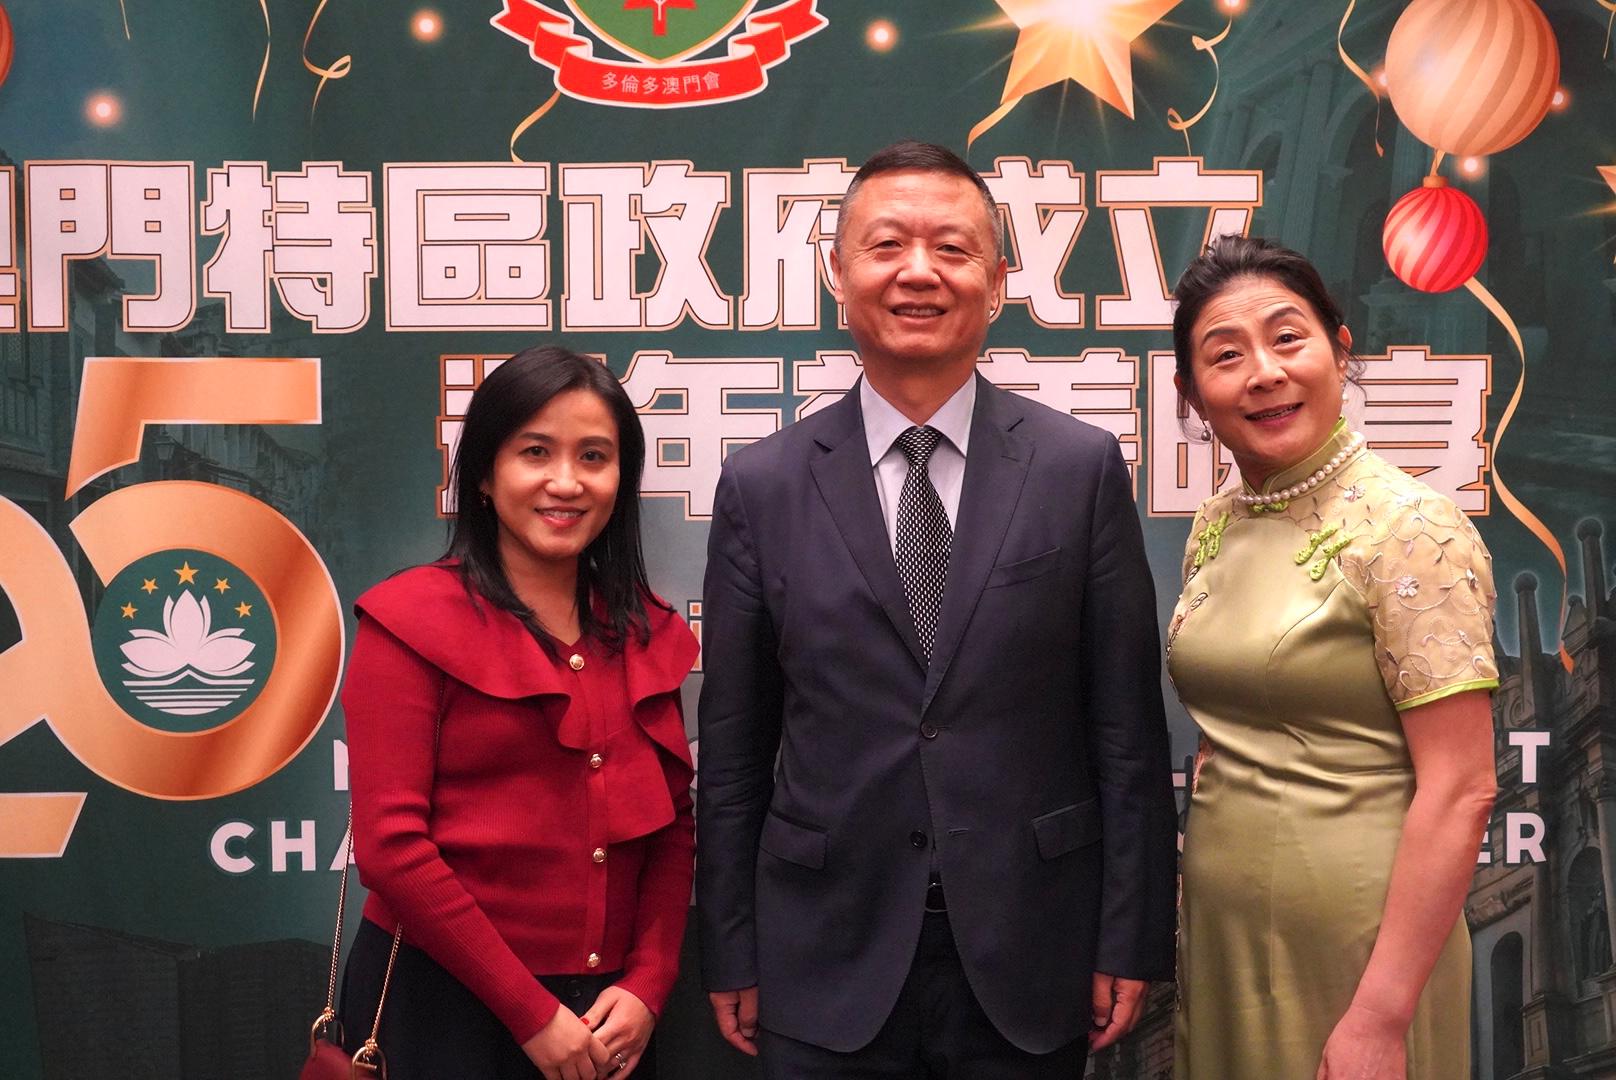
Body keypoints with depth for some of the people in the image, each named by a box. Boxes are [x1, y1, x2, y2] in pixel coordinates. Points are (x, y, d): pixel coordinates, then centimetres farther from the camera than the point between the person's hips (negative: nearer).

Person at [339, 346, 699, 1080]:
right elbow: (390, 843, -14)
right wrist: (532, 1014, -13)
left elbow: (672, 825, 9)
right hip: (442, 1005, -5)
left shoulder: (649, 634, 6)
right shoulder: (413, 620, -8)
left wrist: (646, 987, -5)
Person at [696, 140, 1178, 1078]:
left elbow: (1126, 729, -1)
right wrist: (732, 959, 3)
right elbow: (733, 747, 2)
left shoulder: (1082, 469, -2)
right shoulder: (760, 487, -1)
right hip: (829, 963, 0)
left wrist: (1131, 945, -2)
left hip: (1028, 960, 0)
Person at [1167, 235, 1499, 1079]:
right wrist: (1190, 910, 12)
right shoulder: (1213, 529, 5)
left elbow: (1461, 790, -18)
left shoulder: (1411, 528, -15)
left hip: (1355, 937, -6)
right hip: (1220, 928, 6)